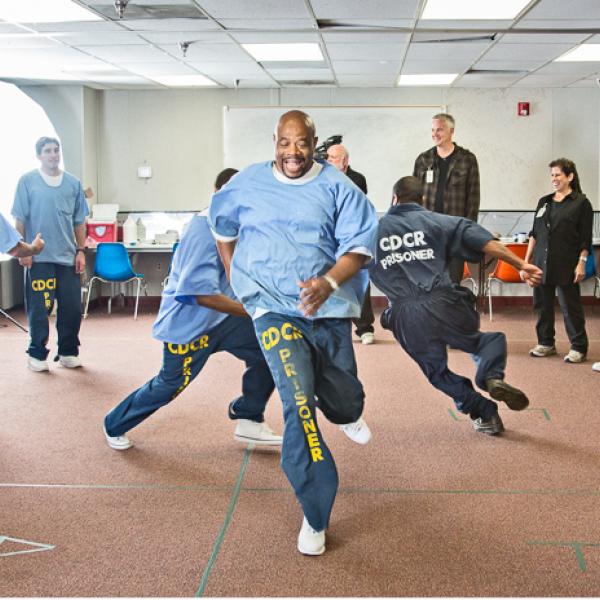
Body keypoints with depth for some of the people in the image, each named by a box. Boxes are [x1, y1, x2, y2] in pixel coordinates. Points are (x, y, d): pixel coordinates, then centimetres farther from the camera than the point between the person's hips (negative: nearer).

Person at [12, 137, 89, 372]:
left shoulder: (73, 183, 9)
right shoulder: (27, 181, 1)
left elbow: (79, 222, 11)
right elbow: (20, 220, 0)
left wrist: (80, 251, 6)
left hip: (68, 257, 3)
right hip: (39, 257, -3)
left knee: (72, 308, 4)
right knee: (39, 309, 1)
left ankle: (68, 352, 18)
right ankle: (37, 354, 14)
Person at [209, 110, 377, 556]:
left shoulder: (337, 188, -3)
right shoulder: (248, 183, 3)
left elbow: (359, 246, -9)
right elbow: (222, 223, 23)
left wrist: (329, 282, -27)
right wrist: (232, 269, 18)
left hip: (328, 309, 1)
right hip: (273, 308, -1)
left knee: (345, 402, 15)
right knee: (299, 405, -18)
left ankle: (346, 413, 60)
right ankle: (315, 516, -6)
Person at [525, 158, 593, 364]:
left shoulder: (581, 203, -1)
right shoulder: (544, 202, 13)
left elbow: (585, 239, -3)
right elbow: (534, 234, 15)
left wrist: (581, 263, -10)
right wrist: (527, 260, 11)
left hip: (566, 266, -5)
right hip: (542, 264, 5)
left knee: (570, 306, -1)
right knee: (542, 304, 8)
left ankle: (578, 347, 9)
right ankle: (546, 343, 21)